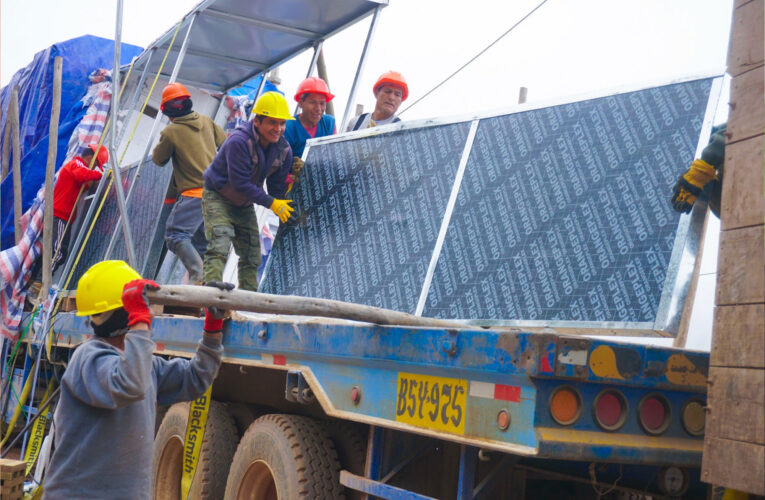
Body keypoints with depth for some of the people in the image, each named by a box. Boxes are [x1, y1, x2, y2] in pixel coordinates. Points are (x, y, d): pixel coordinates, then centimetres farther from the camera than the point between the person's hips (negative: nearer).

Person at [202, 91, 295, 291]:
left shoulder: (284, 149, -9)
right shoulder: (238, 141, -29)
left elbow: (277, 186, 0)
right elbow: (240, 183, -30)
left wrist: (284, 214, -9)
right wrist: (271, 203, -28)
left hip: (244, 204, 7)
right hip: (217, 197, -7)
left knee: (251, 256, 6)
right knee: (219, 246, -22)